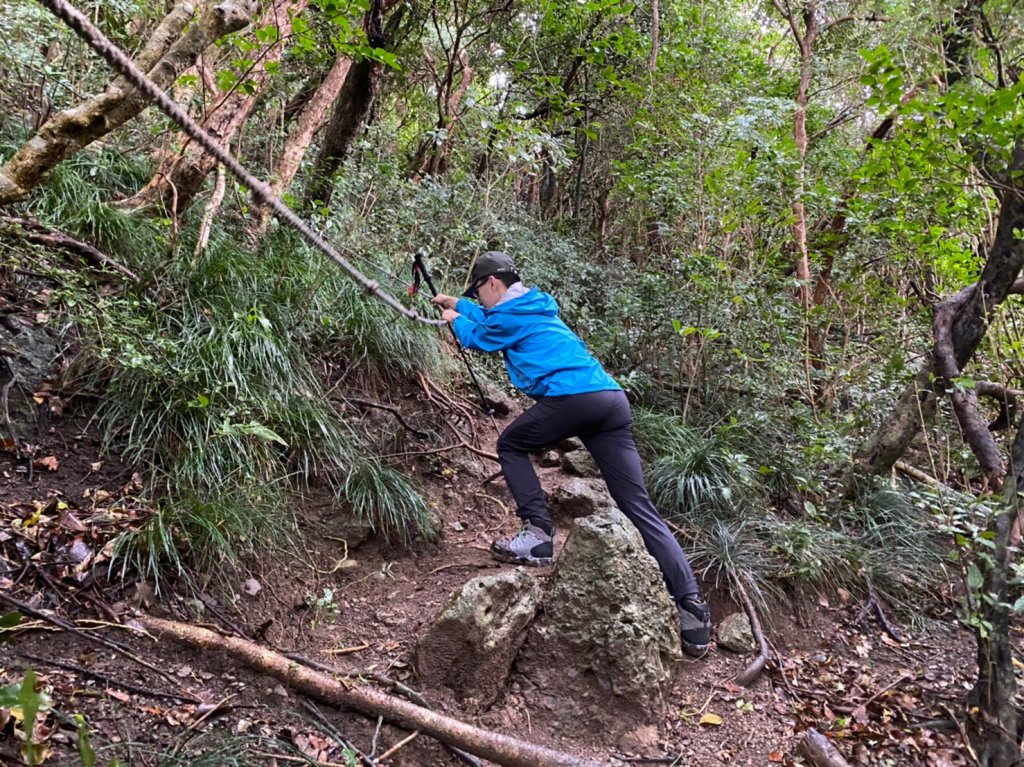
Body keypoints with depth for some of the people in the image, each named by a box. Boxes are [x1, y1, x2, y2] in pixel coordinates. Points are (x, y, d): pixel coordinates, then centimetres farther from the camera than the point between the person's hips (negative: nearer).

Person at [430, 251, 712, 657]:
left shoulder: (509, 314, 7)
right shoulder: (533, 305, 30)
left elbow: (476, 335, 28)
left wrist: (455, 318, 48)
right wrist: (454, 302, 62)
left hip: (573, 396, -8)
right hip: (613, 399, 8)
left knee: (510, 445, 18)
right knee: (639, 507, 3)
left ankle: (538, 534, 3)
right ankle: (691, 604, -5)